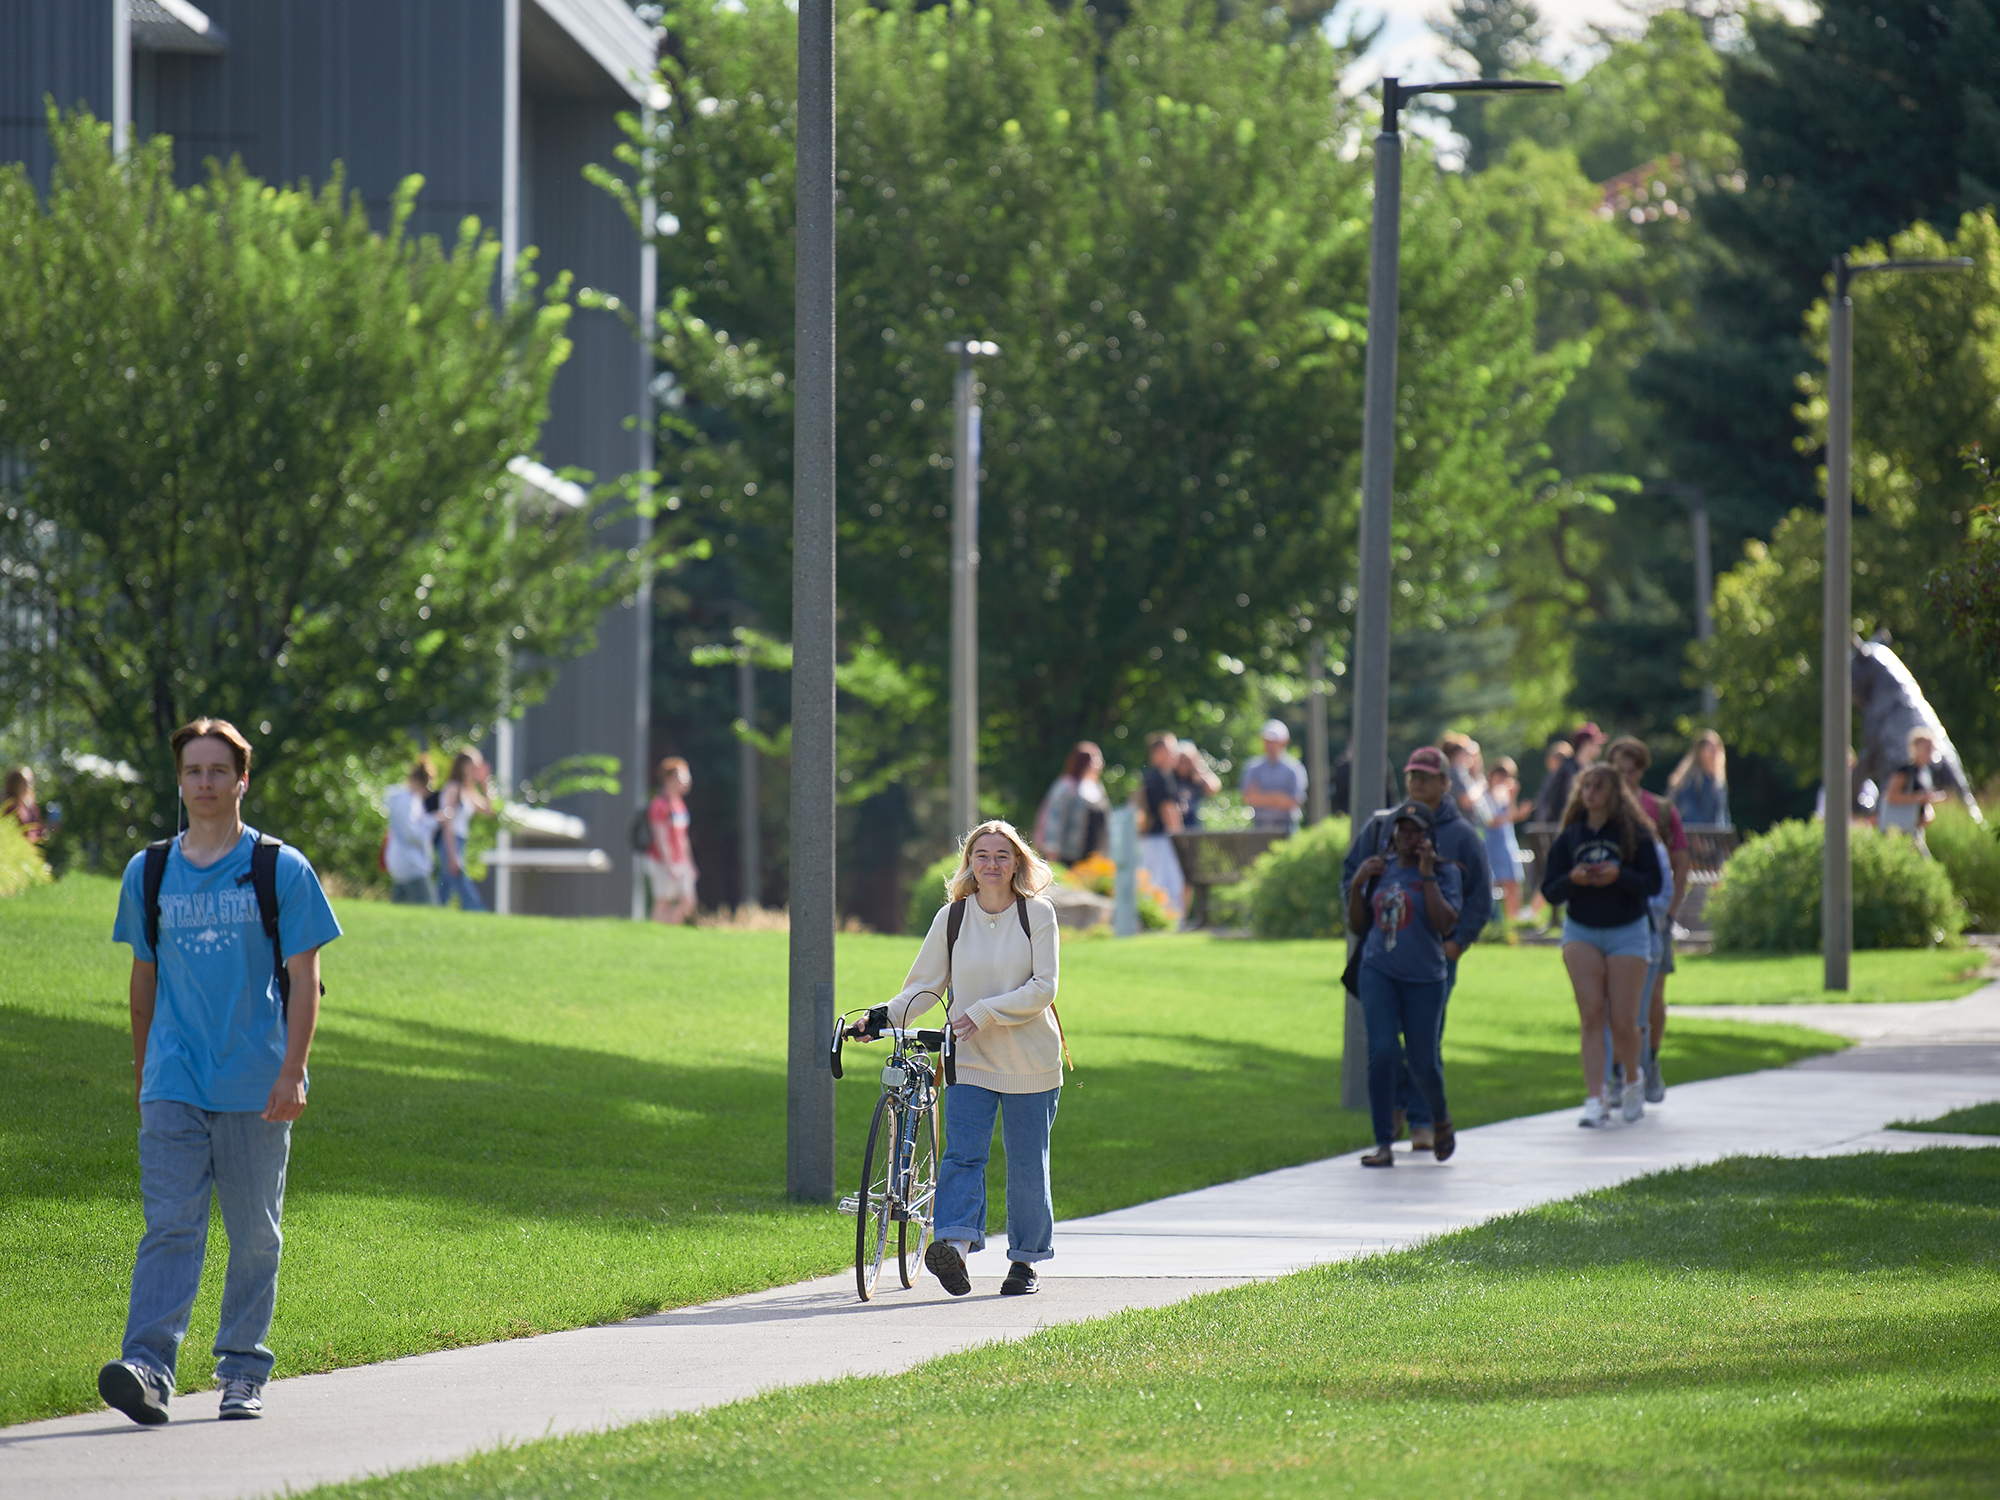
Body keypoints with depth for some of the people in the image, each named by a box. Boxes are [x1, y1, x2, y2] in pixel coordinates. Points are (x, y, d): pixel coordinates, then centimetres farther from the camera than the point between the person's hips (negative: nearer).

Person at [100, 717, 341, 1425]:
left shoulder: (280, 870, 1)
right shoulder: (149, 874, 10)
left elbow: (304, 981, -1)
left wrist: (292, 1072, -10)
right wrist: (141, 1071, 21)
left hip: (255, 1090, -1)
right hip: (173, 1085, 1)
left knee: (255, 1235, 5)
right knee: (170, 1227, -11)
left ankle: (243, 1372, 16)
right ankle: (147, 1368, -22)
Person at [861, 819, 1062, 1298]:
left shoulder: (1037, 914, -3)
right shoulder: (951, 918, 4)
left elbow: (1043, 988, -10)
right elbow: (925, 984, 6)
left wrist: (983, 1013, -20)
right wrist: (887, 1015, -12)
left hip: (1030, 1060, -1)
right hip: (970, 1060, 1)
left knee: (1027, 1163, 6)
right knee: (962, 1153, -15)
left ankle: (1026, 1260, 18)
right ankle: (954, 1245, -30)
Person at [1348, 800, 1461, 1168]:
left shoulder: (1443, 873, -4)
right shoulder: (1381, 870, 8)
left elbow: (1445, 923, -17)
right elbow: (1358, 925, 13)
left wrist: (1427, 875, -17)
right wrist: (1357, 885, -3)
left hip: (1424, 977, -2)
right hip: (1379, 972, 2)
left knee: (1422, 1061, 4)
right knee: (1382, 1052, -13)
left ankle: (1441, 1120, 37)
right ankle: (1384, 1145, -10)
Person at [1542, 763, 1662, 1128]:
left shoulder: (1634, 834, -3)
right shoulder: (1569, 837, 5)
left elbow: (1653, 883, -7)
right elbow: (1550, 892, 4)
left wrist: (1620, 876, -24)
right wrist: (1572, 879, -17)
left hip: (1628, 931, -2)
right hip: (1581, 931, 2)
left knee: (1623, 1021, -4)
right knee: (1591, 1016, -11)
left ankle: (1633, 1079, 28)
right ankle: (1594, 1100, -13)